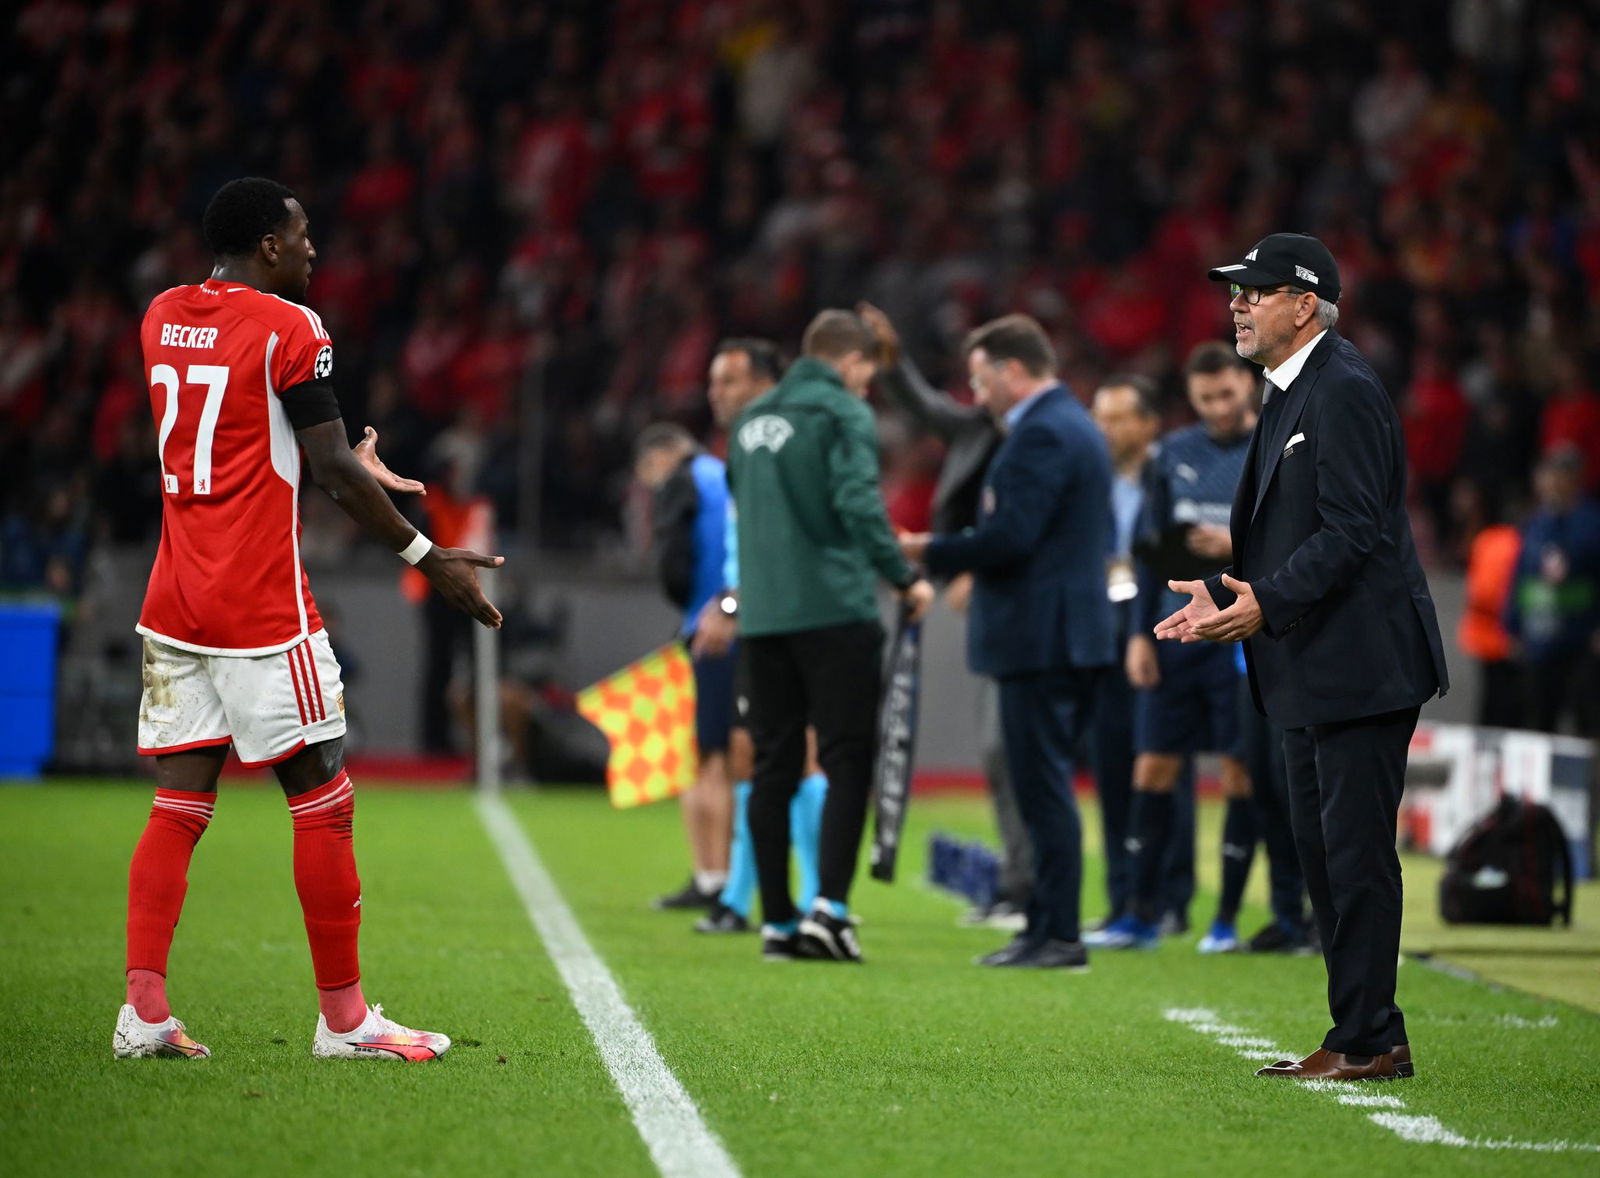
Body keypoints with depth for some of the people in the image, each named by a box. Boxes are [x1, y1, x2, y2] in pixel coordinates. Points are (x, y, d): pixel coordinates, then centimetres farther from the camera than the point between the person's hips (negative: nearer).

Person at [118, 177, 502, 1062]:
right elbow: (333, 472, -12)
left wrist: (351, 469, 31)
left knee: (178, 804, 6)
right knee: (323, 803, 1)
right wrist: (427, 557, -4)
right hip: (261, 610, -7)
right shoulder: (289, 328, -10)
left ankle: (144, 1011, -3)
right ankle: (343, 1017, 5)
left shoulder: (162, 318, 12)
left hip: (174, 605, 7)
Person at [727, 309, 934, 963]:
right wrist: (905, 577, -11)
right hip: (833, 609, -6)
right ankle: (829, 906, -15)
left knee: (774, 767, 8)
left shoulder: (752, 419, 16)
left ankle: (778, 921, 7)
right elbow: (858, 502, -17)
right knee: (847, 759, -3)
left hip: (762, 615, 6)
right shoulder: (843, 413, -5)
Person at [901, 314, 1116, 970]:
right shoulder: (1074, 425, 18)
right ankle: (1049, 927, 17)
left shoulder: (1040, 435, -15)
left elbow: (1010, 537, -22)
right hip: (1074, 629, 10)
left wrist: (930, 553, -10)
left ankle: (1058, 936, -6)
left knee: (1043, 789, -7)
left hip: (1038, 639, -10)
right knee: (1047, 788, 14)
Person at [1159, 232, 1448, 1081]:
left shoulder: (1342, 391, -14)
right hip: (1311, 670, 11)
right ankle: (1366, 1036, 18)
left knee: (1355, 851, -8)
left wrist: (1268, 602, -26)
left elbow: (1353, 531, -21)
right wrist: (1226, 594, 10)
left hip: (1358, 661, -11)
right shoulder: (1287, 393, 17)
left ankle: (1368, 1041, -4)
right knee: (1321, 849, 13)